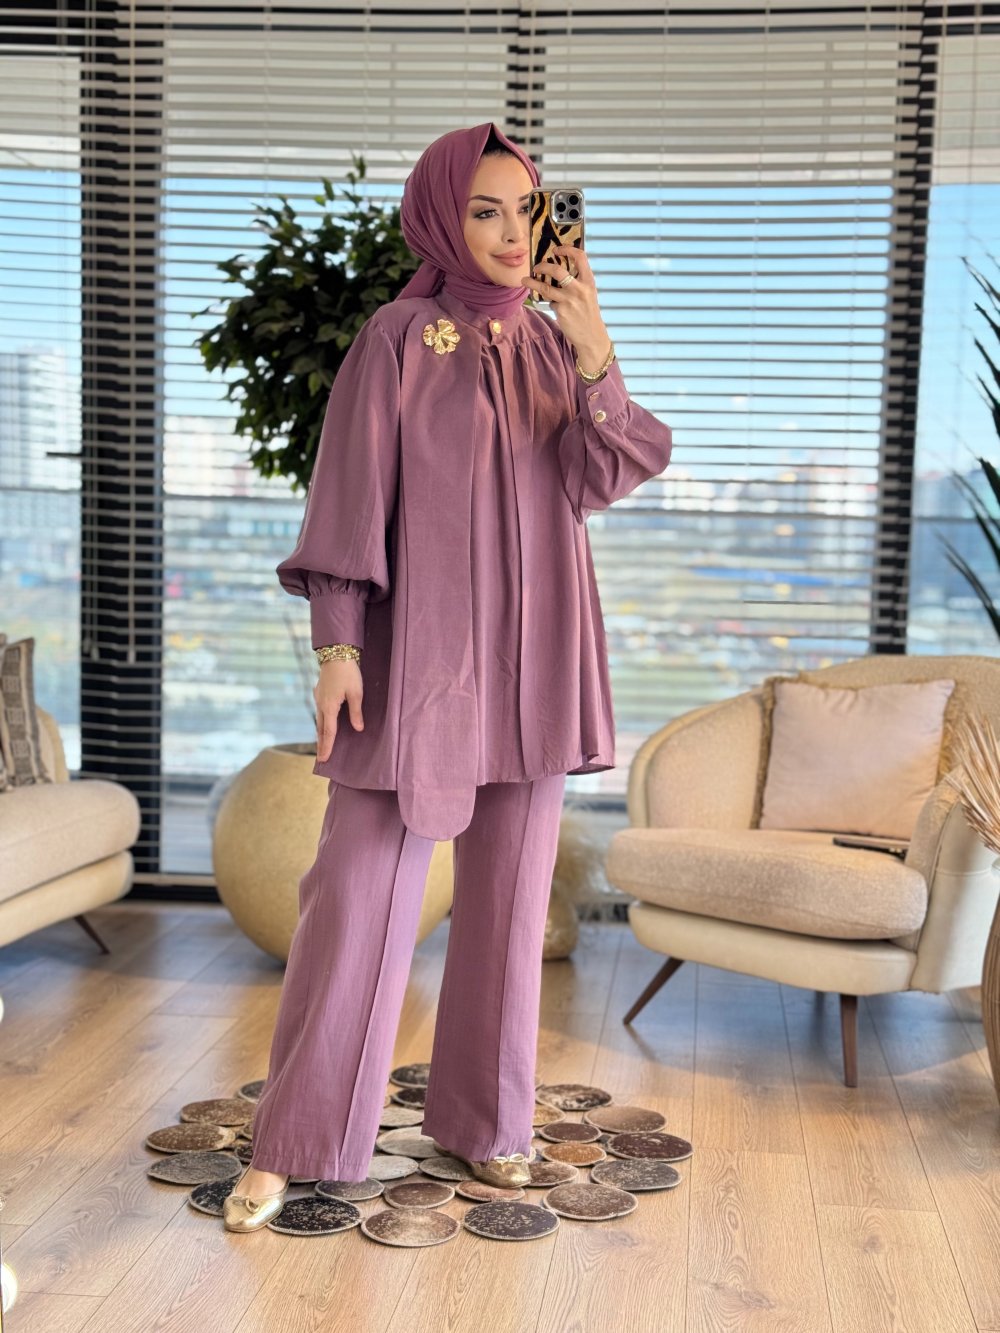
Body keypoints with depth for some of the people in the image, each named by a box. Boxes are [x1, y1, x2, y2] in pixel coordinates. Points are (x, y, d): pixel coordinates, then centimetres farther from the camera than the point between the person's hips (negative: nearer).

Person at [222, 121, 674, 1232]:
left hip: (530, 653, 5)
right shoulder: (397, 338, -3)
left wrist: (593, 350, -14)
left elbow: (600, 480, -1)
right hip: (419, 648, -5)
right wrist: (336, 643, -14)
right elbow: (349, 496, -7)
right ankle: (292, 1141, 7)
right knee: (360, 888, -4)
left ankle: (484, 1118, 24)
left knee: (509, 891, 10)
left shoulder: (551, 344, 11)